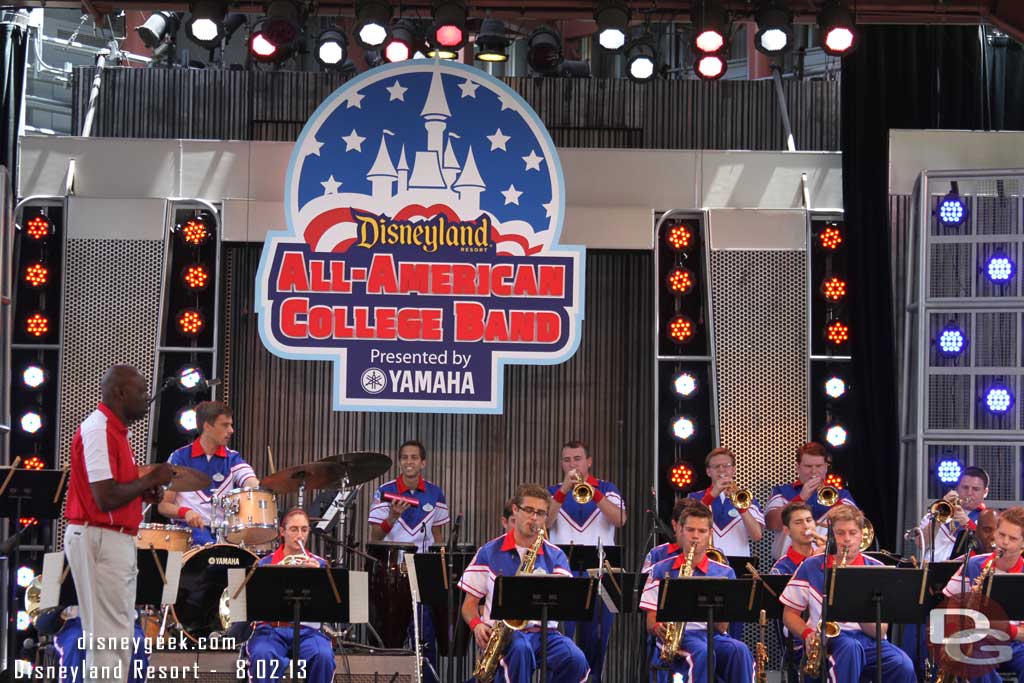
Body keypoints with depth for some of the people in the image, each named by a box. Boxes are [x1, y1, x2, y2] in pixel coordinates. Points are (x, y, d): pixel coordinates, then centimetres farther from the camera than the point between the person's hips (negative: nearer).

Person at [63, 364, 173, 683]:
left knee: (118, 635, 13)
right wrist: (151, 479, -12)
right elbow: (105, 498, -23)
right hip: (99, 540, -10)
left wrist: (146, 490, 6)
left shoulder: (115, 430, 15)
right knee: (110, 637, -8)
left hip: (116, 540, 10)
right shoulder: (98, 430, -16)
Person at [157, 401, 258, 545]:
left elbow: (254, 485, -7)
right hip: (190, 528, -3)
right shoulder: (180, 458, 3)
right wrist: (185, 512, -18)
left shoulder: (232, 459, 11)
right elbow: (163, 505, 4)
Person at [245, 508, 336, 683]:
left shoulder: (318, 564, 12)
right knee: (262, 656, -35)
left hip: (307, 630, 1)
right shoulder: (266, 564, 11)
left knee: (324, 656, -32)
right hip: (271, 629, -1)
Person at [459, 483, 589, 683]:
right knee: (520, 648, -39)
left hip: (544, 632, 2)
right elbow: (470, 602, 11)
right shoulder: (489, 552, 9)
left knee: (576, 660, -30)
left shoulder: (556, 556, 12)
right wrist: (477, 625, -10)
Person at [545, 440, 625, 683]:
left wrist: (593, 492, -19)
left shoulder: (607, 489, 9)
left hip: (599, 572, 0)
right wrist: (564, 490, -16)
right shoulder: (553, 492, 11)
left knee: (595, 635, 1)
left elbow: (620, 520, -9)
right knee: (561, 634, -7)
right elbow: (543, 523, -7)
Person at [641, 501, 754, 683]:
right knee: (702, 652, -37)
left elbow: (722, 627, 6)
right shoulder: (661, 570, 10)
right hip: (677, 637, -2)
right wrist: (658, 628, -17)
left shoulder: (724, 573, 13)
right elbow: (651, 623, 7)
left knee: (740, 651, -33)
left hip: (712, 635, 2)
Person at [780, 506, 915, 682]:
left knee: (904, 667, -31)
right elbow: (789, 614, 11)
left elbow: (880, 630, 2)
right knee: (850, 647, -39)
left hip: (868, 640, 1)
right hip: (829, 640, -1)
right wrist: (807, 633, -9)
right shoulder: (811, 567, 7)